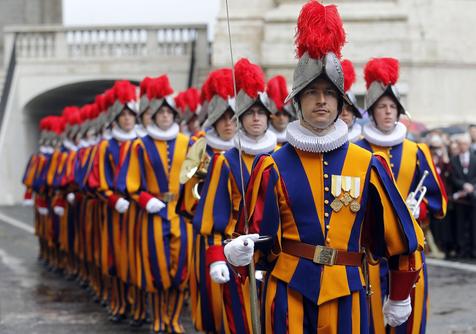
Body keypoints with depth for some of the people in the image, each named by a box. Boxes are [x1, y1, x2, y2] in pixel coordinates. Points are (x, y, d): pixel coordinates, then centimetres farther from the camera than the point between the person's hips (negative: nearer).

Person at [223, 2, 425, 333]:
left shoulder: (367, 164, 2)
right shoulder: (274, 166, 0)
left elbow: (399, 234, 8)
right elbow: (262, 239, 0)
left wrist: (400, 296, 12)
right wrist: (241, 252, -22)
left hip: (346, 295, 1)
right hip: (289, 294, -1)